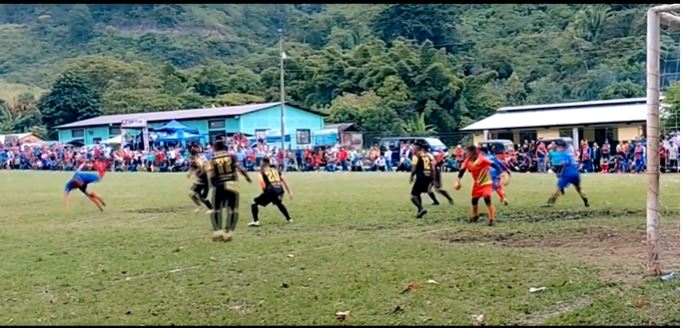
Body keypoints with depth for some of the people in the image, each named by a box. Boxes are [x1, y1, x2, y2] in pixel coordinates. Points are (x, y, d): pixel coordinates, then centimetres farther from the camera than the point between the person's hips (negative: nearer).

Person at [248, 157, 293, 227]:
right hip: (280, 190, 5)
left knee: (254, 203, 9)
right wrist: (289, 192, 22)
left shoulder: (262, 173, 10)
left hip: (271, 191, -5)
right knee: (279, 203, 37)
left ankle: (255, 221, -5)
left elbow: (263, 186, -5)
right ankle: (289, 219, 36)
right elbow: (284, 181, 19)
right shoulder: (276, 171, 23)